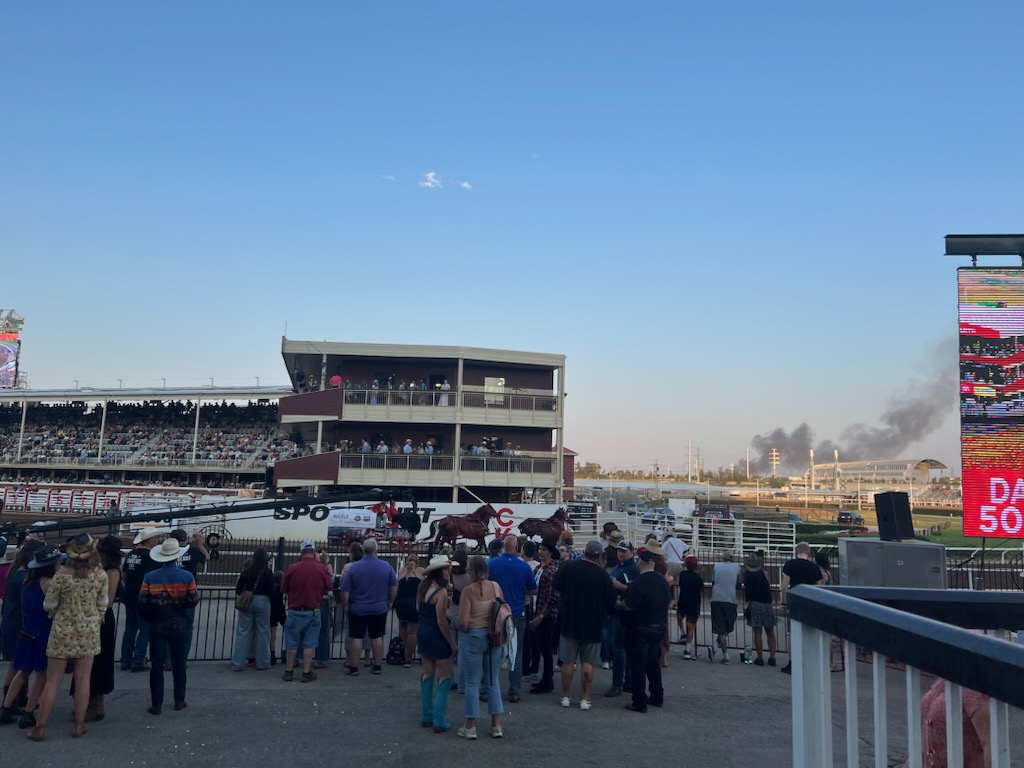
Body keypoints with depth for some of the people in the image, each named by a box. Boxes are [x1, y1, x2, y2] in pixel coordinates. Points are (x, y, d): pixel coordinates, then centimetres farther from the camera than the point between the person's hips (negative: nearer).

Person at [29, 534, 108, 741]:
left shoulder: (62, 574, -14)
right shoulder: (100, 575, -7)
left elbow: (48, 605, -6)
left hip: (63, 631, -1)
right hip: (89, 631, 1)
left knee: (52, 681, 6)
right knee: (83, 679, 9)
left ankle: (38, 728, 12)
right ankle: (79, 724, 15)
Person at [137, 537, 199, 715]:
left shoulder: (150, 577, -8)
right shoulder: (187, 577, -8)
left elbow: (142, 602, -9)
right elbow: (193, 600, -8)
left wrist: (147, 619, 9)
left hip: (157, 624, 0)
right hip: (179, 624, 0)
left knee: (157, 665, 7)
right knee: (179, 664, 12)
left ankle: (156, 704, 8)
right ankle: (179, 701, 17)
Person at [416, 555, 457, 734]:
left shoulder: (422, 586, 2)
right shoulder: (441, 592, -22)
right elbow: (442, 622, -21)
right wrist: (452, 643, -12)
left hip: (422, 633, 8)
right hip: (436, 636, -8)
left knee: (428, 674, 19)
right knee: (444, 678, 4)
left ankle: (426, 716, 26)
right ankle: (438, 721, 4)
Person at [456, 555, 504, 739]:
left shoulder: (469, 590, -16)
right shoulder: (496, 586, -1)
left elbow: (463, 622, -18)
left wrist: (462, 630, 3)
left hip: (473, 636, -5)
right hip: (494, 636, 5)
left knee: (472, 683, 6)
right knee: (493, 681, 14)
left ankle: (470, 727, 14)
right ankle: (496, 726, 17)